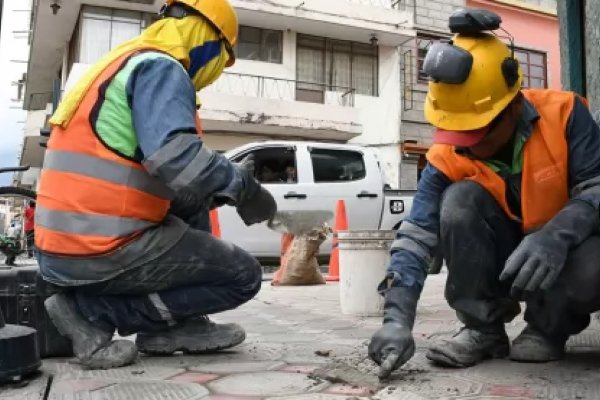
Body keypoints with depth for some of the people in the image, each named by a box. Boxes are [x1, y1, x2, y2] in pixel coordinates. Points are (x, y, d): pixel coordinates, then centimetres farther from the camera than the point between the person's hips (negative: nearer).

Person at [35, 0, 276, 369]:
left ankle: (182, 326, 16)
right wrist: (243, 185, -10)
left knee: (191, 204, 25)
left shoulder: (129, 65, 19)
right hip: (102, 250, -9)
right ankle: (91, 311, -2)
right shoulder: (161, 68, -9)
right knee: (244, 275, 2)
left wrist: (218, 186, 20)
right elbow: (175, 157, -27)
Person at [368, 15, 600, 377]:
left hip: (571, 249, -1)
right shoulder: (447, 159, -15)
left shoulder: (562, 113, -18)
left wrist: (557, 236, -43)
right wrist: (397, 317, -36)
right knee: (460, 199, -27)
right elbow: (417, 236, -24)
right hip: (506, 260, 2)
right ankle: (484, 329, -14)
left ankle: (549, 330, -3)